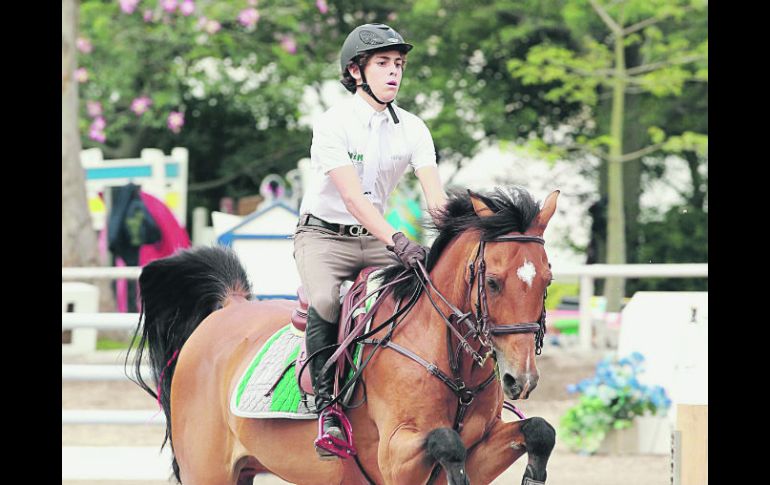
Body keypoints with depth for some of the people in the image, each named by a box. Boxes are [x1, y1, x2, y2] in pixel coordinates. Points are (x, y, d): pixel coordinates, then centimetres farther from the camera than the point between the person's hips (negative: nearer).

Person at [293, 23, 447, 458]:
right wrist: (396, 240, -42)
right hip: (324, 235, -5)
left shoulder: (412, 129, -1)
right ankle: (327, 405, -25)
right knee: (326, 300, -34)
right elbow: (352, 196, -28)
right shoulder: (333, 124, -16)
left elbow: (435, 195, -12)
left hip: (374, 239, 5)